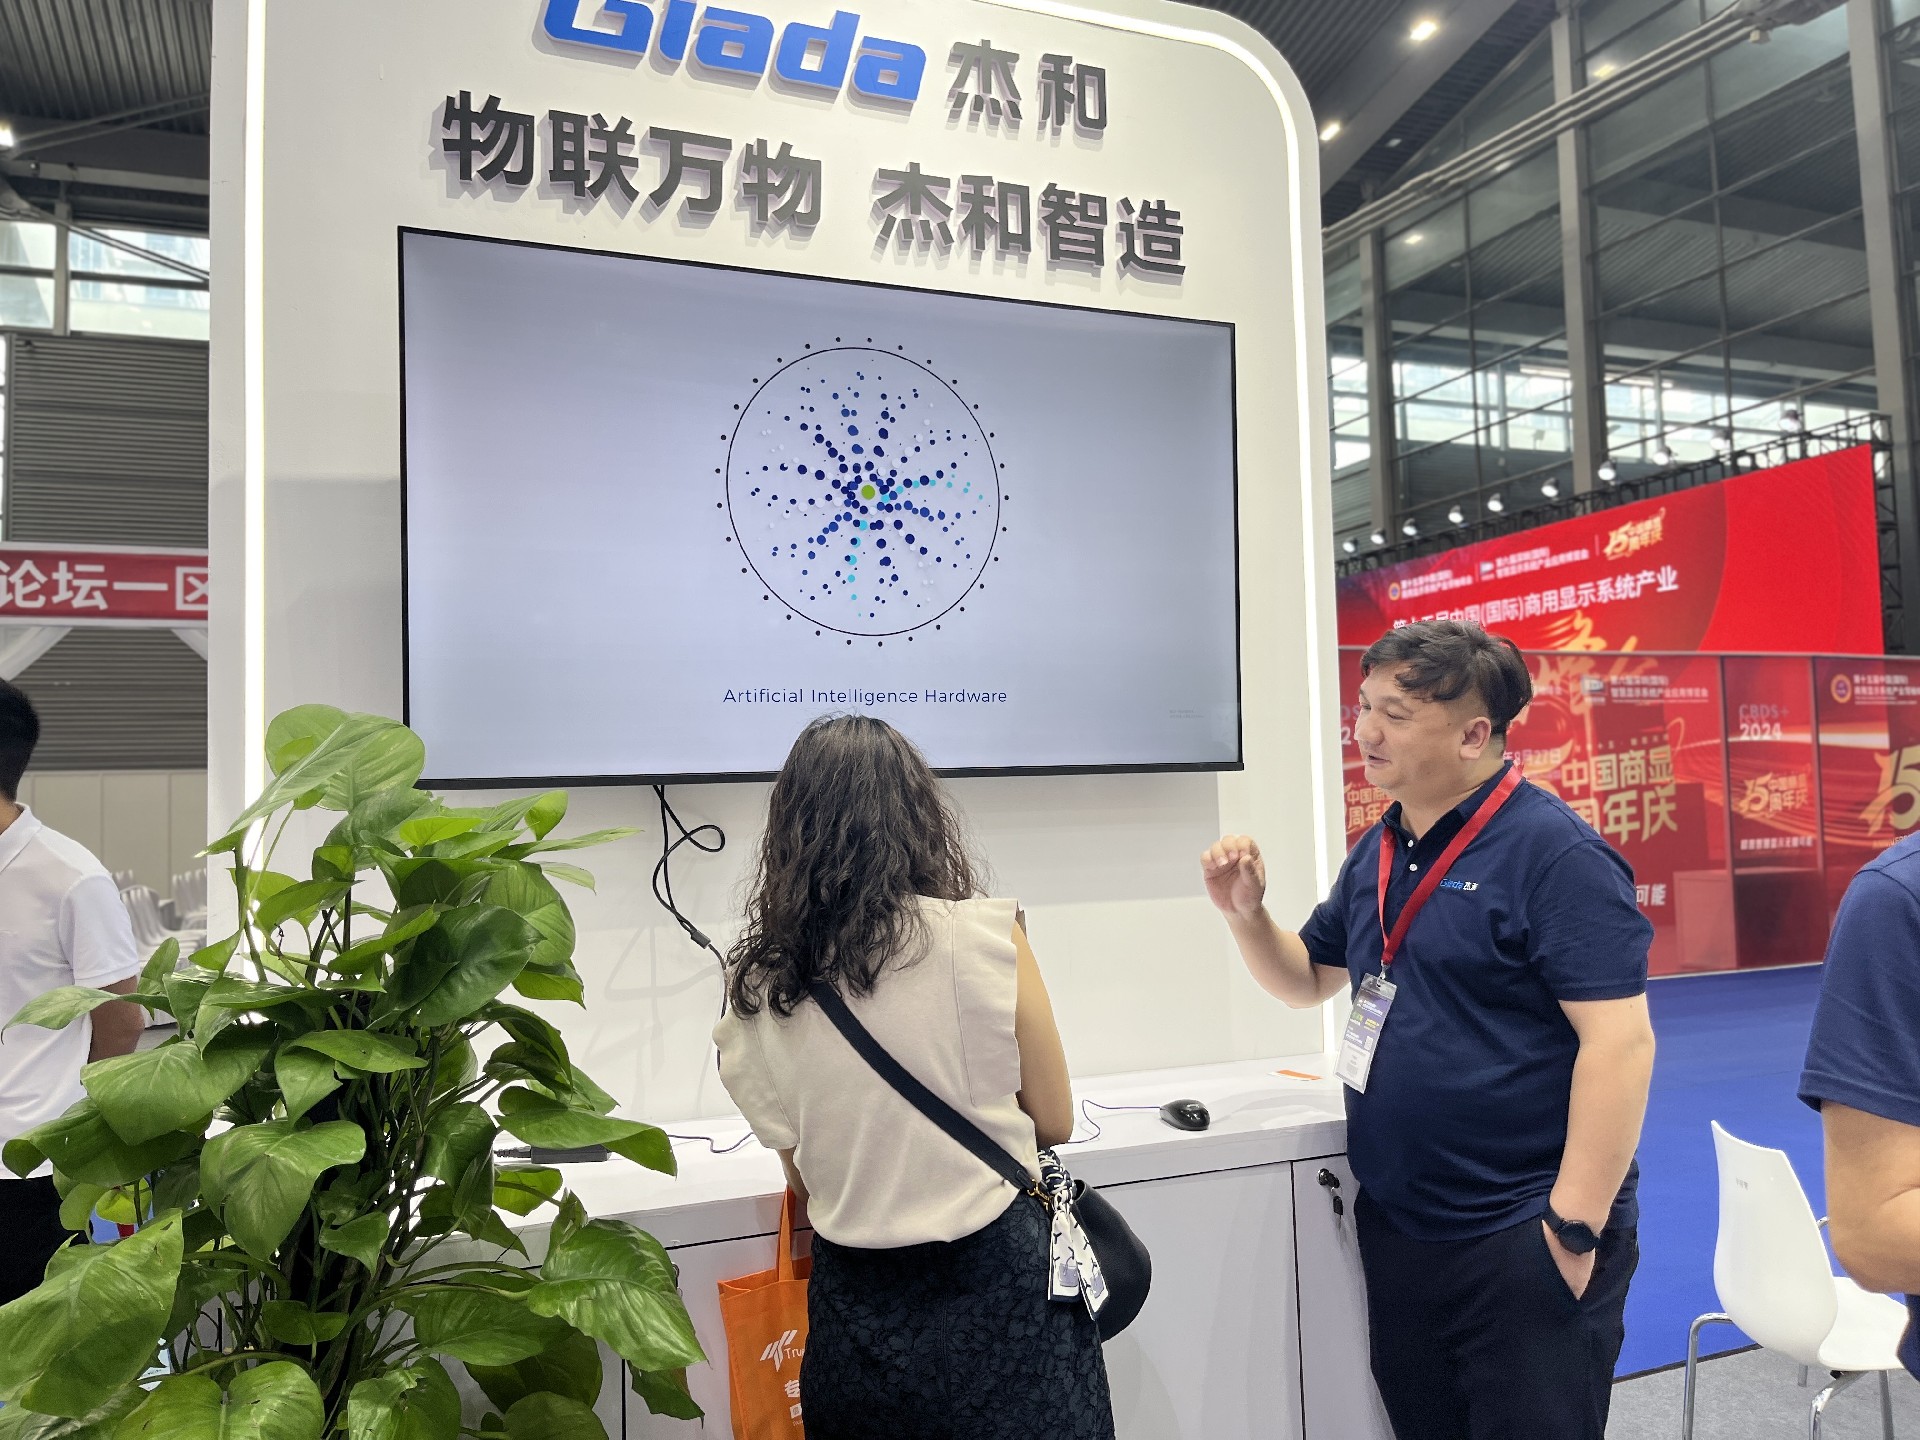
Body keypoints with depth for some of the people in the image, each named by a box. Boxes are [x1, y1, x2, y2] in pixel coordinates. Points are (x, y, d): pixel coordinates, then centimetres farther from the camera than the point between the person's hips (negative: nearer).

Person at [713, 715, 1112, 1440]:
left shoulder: (754, 992, -4)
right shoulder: (985, 936, -15)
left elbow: (802, 1179, 6)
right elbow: (1053, 1122, -4)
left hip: (855, 1311, 3)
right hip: (997, 1291, -3)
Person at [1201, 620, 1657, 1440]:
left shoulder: (1553, 852, -16)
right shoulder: (1378, 852, 7)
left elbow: (1620, 1043, -20)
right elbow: (1306, 979, 17)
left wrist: (1577, 1228, -21)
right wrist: (1246, 912, -2)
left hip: (1523, 1241, -7)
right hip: (1397, 1230, 8)